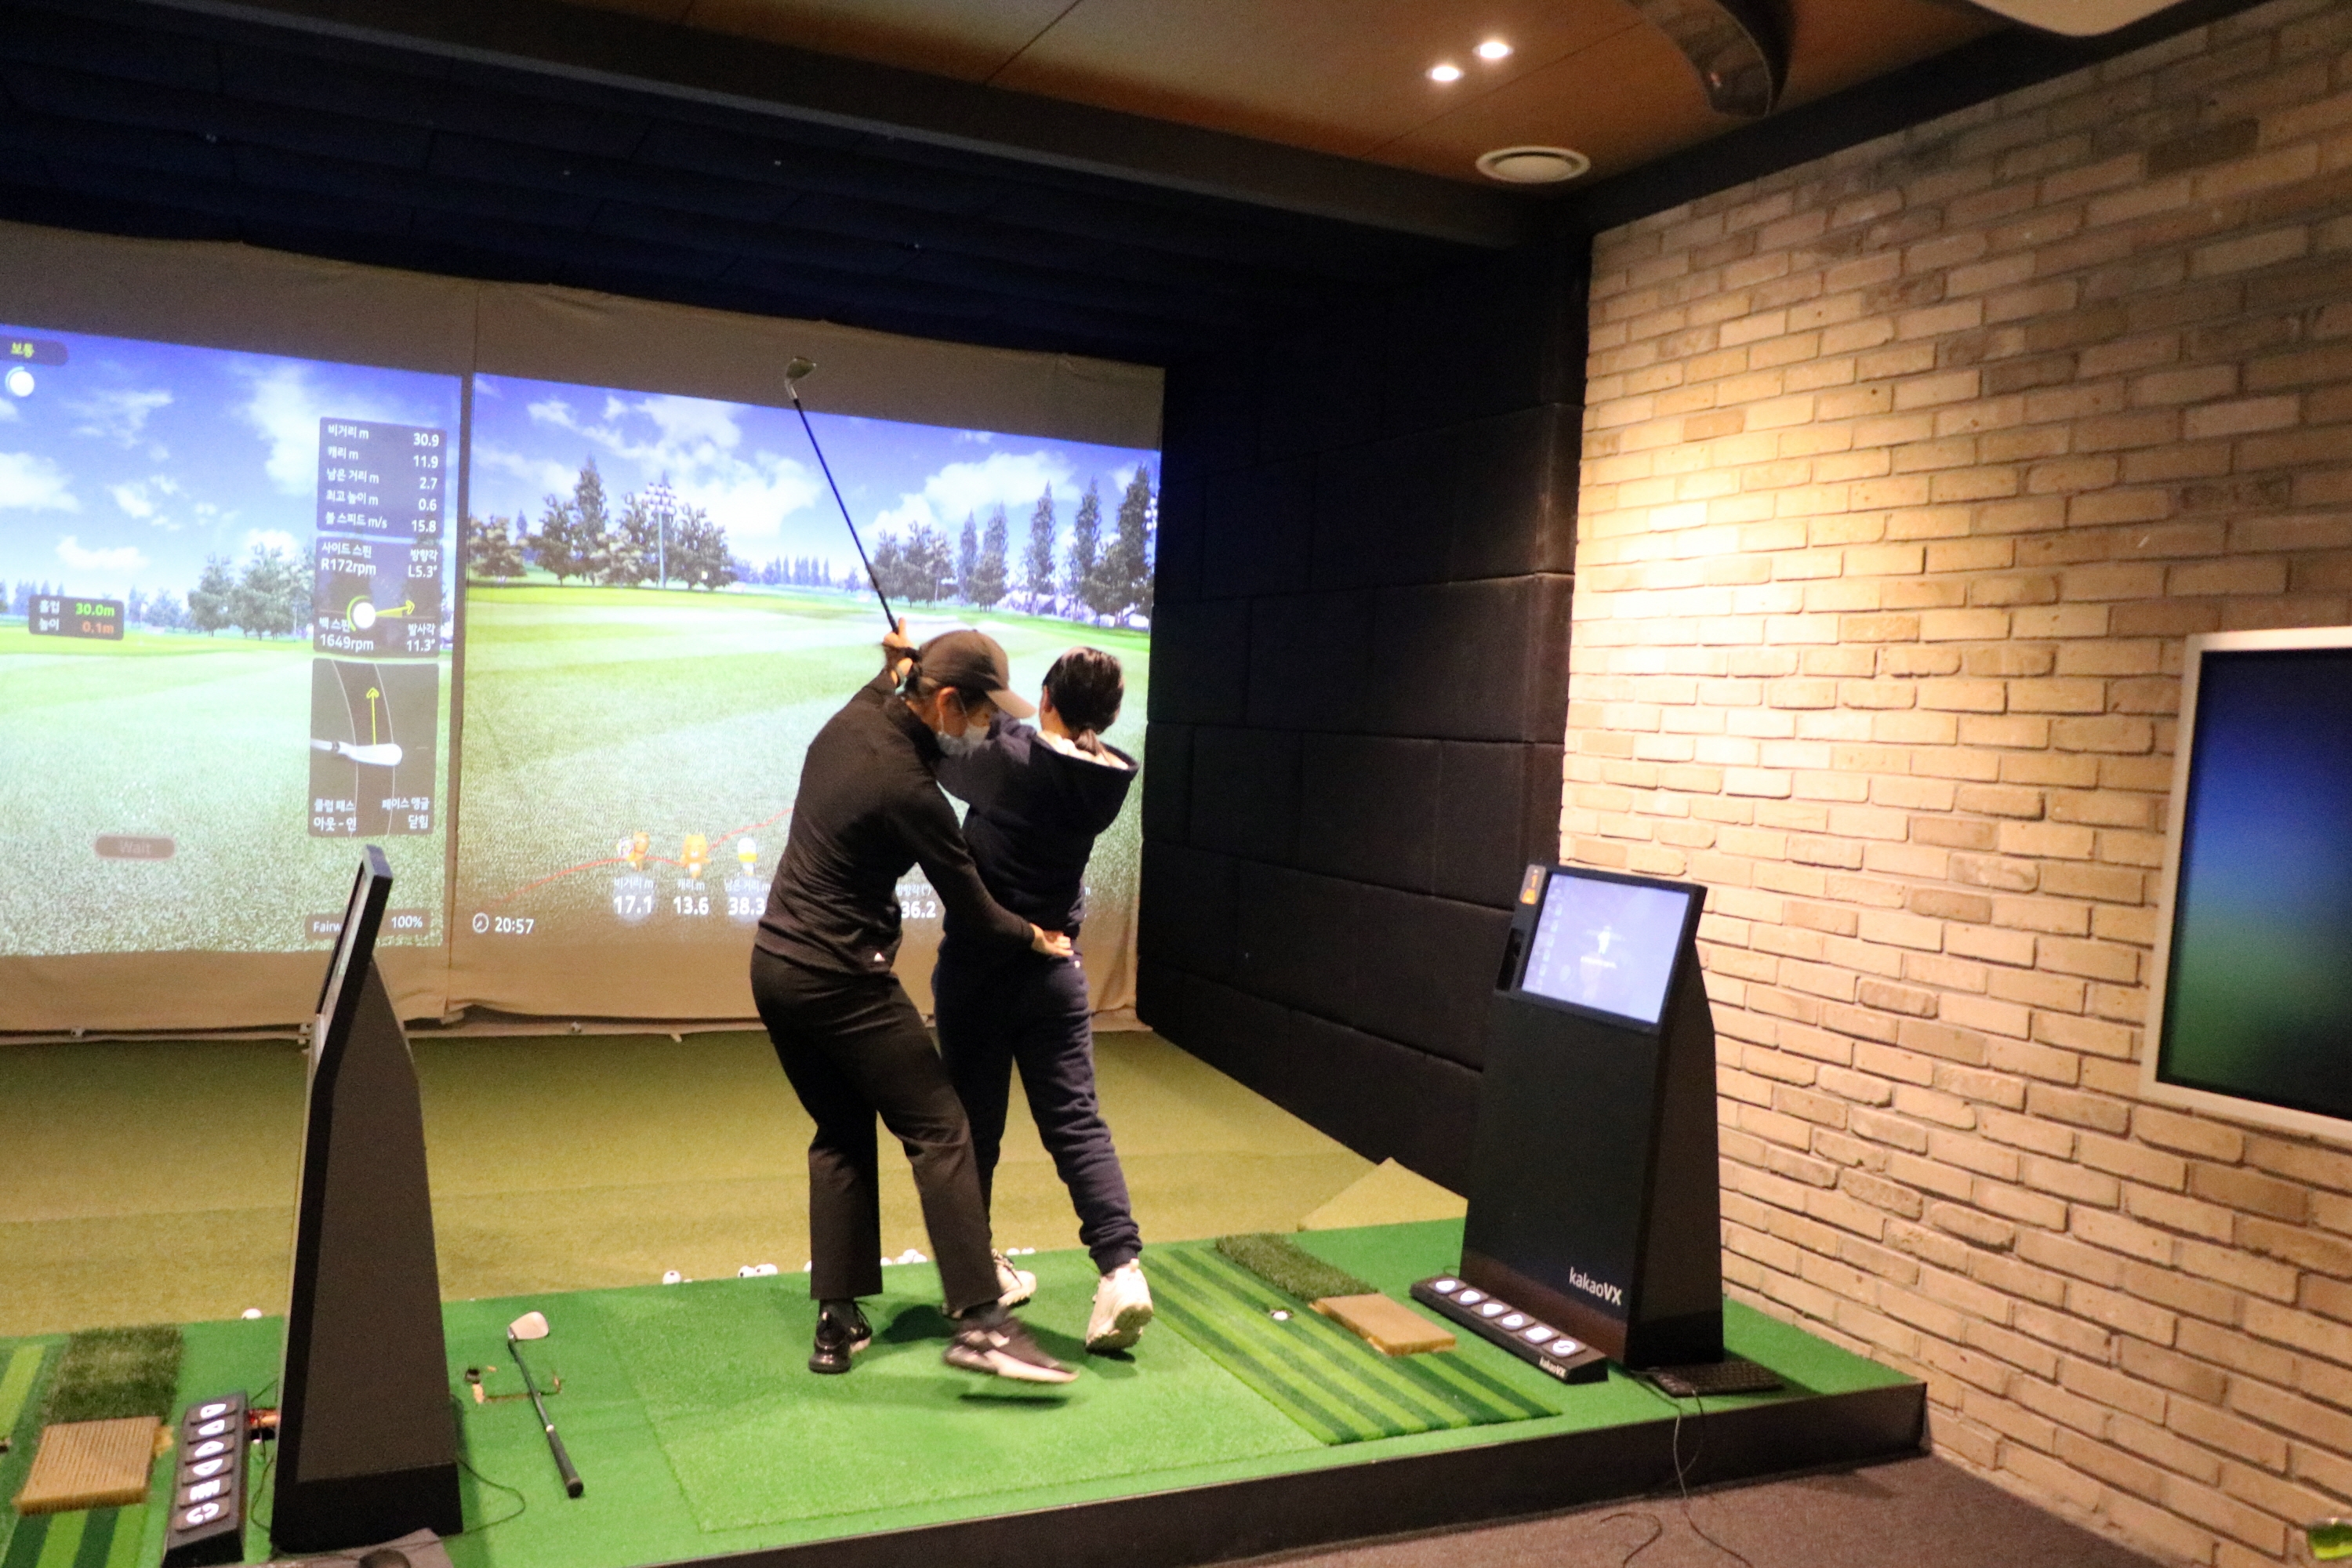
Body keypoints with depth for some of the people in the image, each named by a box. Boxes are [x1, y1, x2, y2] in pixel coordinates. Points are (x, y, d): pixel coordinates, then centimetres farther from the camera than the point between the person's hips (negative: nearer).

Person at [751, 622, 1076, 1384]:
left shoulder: (850, 721, 3)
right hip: (843, 982, -9)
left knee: (840, 1134, 16)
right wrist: (1035, 936, 5)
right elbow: (973, 915, -11)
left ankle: (837, 1321, 15)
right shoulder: (909, 791, -20)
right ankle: (978, 1319, -9)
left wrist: (897, 660, 31)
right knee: (939, 1129, -4)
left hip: (775, 967, 9)